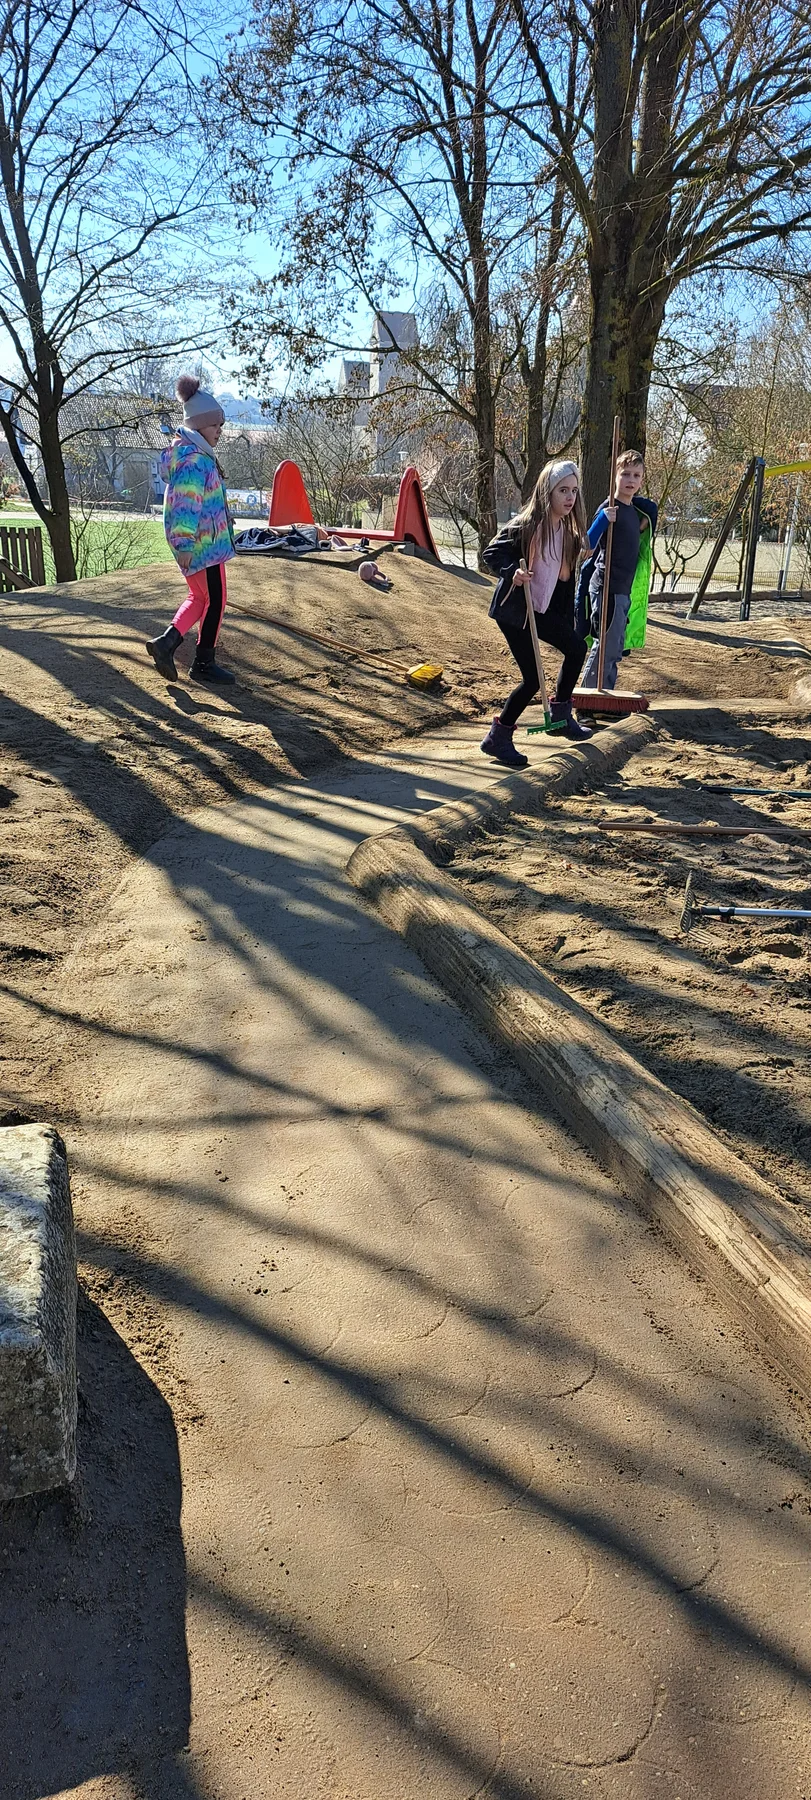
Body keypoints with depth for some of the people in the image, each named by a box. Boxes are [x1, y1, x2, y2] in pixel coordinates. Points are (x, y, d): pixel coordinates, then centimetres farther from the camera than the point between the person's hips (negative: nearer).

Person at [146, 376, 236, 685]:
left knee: (200, 596, 19)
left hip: (197, 542, 10)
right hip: (202, 543, -10)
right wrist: (185, 544, -25)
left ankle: (167, 642, 9)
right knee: (214, 600, 1)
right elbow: (186, 504, -23)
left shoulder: (197, 454, 15)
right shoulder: (193, 459, -18)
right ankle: (204, 663, 10)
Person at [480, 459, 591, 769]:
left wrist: (568, 620, 12)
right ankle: (497, 737, 5)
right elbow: (492, 553, -14)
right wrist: (512, 572, -33)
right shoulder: (525, 525, -17)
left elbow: (566, 576, 11)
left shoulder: (568, 531, 4)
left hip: (543, 609, 8)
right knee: (532, 679, -9)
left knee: (576, 647, 12)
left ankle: (561, 713, 28)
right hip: (513, 609, -8)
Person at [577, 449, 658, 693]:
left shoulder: (636, 510, 13)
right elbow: (587, 546, -18)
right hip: (607, 588, -9)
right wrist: (604, 519, -31)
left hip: (624, 590, 9)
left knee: (615, 650, 13)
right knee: (606, 647, -10)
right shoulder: (609, 509, -11)